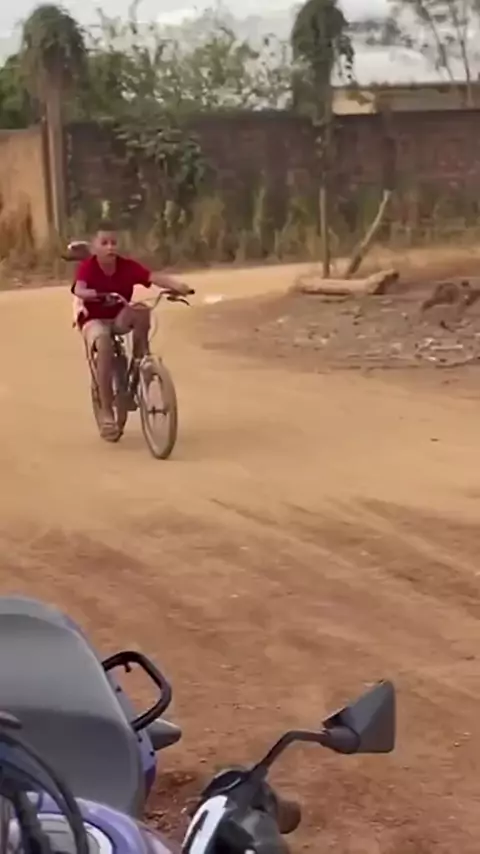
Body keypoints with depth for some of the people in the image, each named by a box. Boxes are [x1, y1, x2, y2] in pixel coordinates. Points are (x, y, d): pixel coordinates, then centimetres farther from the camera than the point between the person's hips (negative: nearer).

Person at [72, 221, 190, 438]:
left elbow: (154, 277, -23)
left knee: (141, 310, -30)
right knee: (104, 342, -36)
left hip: (119, 319, 3)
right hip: (94, 320, -3)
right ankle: (107, 412, -32)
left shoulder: (127, 266, -9)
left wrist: (176, 285, -42)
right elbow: (78, 290, -34)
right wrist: (96, 295, -55)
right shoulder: (87, 266, -15)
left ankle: (140, 359, -10)